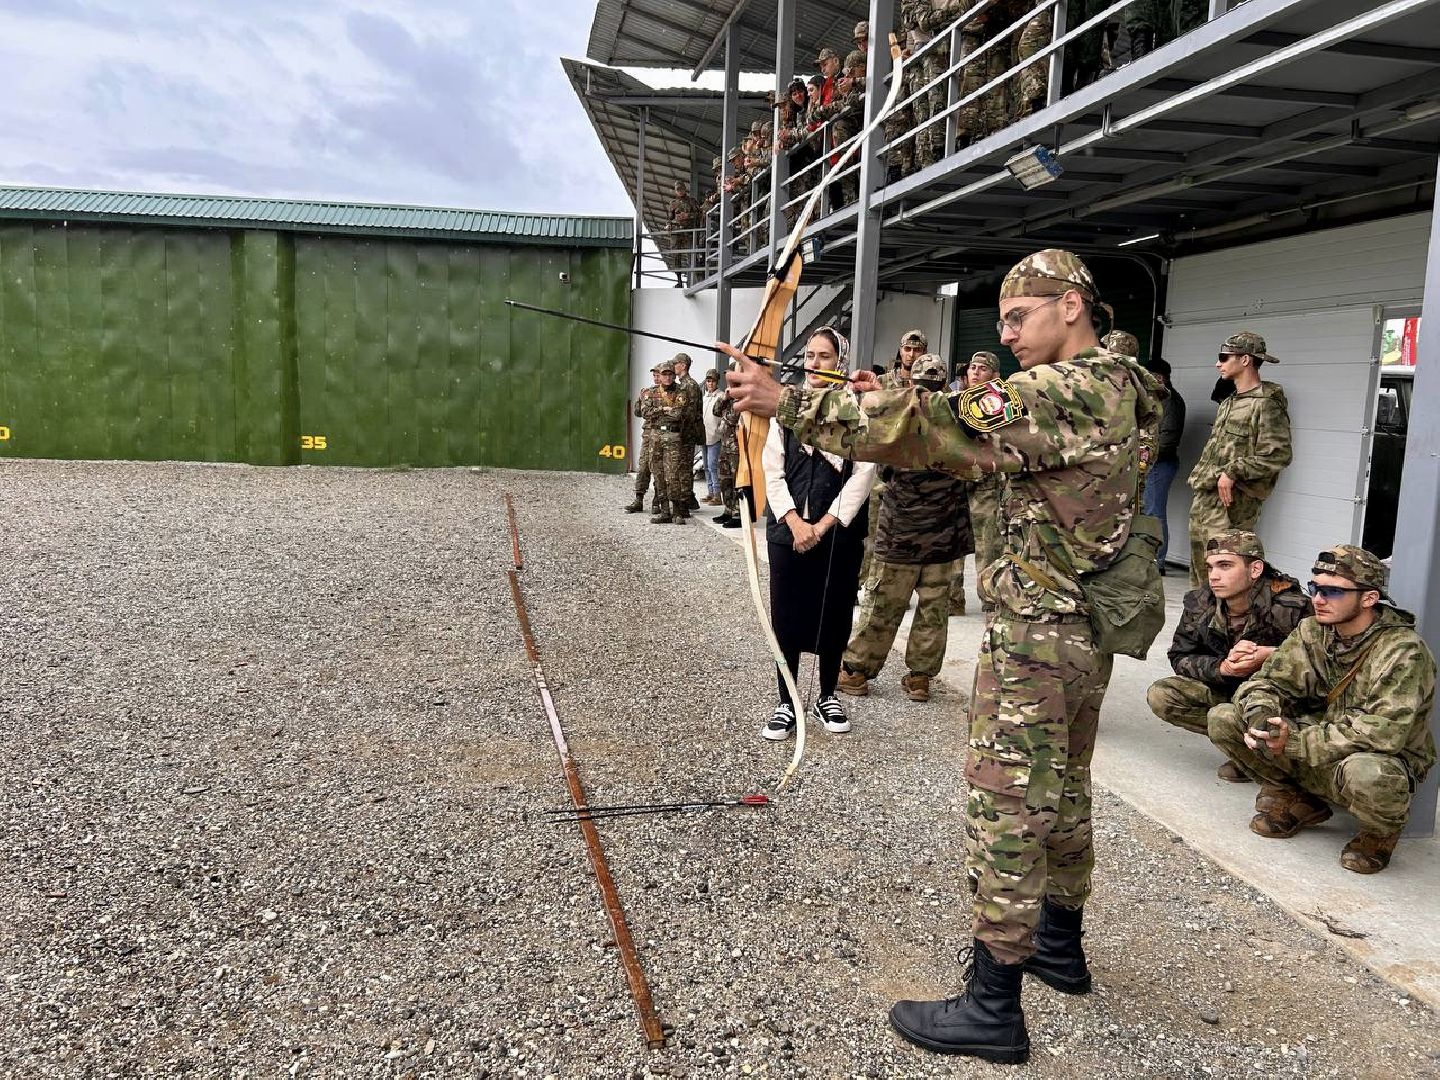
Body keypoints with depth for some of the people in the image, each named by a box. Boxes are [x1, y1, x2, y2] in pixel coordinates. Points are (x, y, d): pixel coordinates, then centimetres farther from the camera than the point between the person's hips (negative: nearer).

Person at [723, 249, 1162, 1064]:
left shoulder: (1066, 392, -20)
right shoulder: (1119, 390, 10)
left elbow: (939, 434, -27)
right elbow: (975, 434, 12)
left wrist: (787, 402, -25)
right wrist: (892, 402, 2)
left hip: (1038, 635, -10)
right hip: (1089, 630, 10)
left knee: (1007, 812, -2)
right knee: (1063, 794, 22)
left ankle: (993, 1008, 9)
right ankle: (1060, 946, 39)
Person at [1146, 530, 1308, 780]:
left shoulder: (1288, 607, -23)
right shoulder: (1199, 604, -9)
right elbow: (1180, 657, -5)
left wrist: (1270, 656, -34)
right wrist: (1222, 668, -26)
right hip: (1224, 689, 5)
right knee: (1160, 696, -16)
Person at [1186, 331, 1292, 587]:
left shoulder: (1267, 404, -11)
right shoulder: (1229, 402, 18)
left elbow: (1278, 455, -21)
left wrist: (1232, 472, -20)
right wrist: (1200, 477, 15)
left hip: (1231, 504, -9)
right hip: (1203, 499, 10)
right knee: (1199, 569, 14)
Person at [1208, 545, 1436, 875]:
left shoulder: (1403, 650, -21)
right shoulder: (1312, 632, -2)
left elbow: (1385, 730, -30)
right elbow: (1267, 683, 0)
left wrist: (1296, 742, -30)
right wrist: (1260, 717, -26)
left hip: (1387, 759, -5)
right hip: (1314, 755, 5)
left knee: (1364, 774, -43)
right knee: (1223, 719, -11)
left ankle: (1381, 832, -5)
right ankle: (1296, 801, 8)